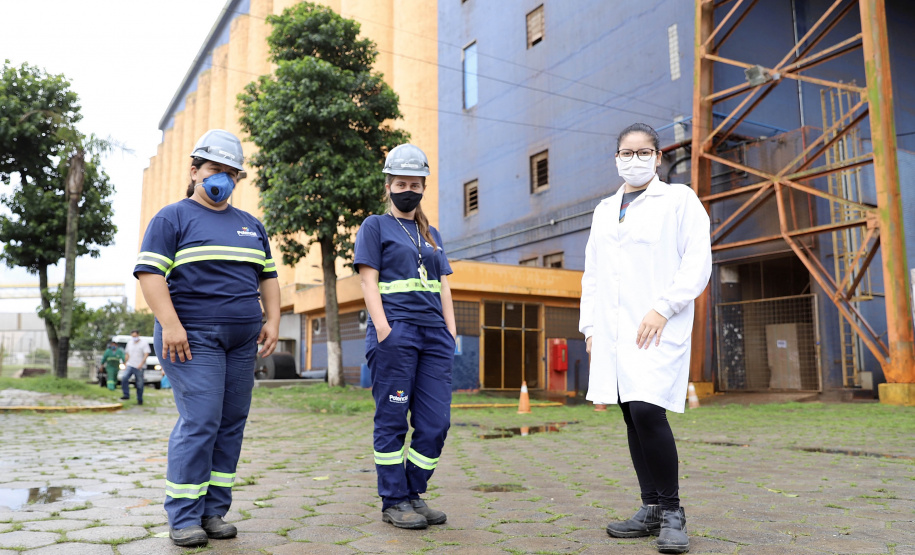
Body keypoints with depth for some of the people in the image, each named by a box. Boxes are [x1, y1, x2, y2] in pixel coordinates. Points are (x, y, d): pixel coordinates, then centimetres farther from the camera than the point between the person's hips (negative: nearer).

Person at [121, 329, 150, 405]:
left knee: (139, 384, 0)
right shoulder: (129, 343, 16)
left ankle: (140, 399, 11)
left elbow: (146, 354, -10)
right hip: (130, 365, 4)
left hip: (139, 367, -4)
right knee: (124, 379, -18)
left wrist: (141, 364, -21)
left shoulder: (144, 343, -2)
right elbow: (127, 354, 22)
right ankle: (126, 395, -10)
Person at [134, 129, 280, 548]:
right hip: (194, 338, -6)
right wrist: (170, 325, -18)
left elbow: (268, 276, 21)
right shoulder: (173, 218, 2)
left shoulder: (251, 225, 20)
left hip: (242, 341, 6)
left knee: (231, 425, 5)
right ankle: (183, 517, 1)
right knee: (199, 423, -11)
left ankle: (214, 511, 15)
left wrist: (272, 321, 8)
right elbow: (150, 273, -8)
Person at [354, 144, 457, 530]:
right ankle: (393, 502, 10)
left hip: (433, 334, 5)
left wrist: (451, 334, 8)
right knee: (393, 420, 0)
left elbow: (444, 287, 19)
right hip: (395, 333, -5)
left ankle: (414, 494, 17)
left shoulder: (432, 235, 21)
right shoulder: (375, 226, 6)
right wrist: (383, 332, -14)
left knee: (436, 422, 3)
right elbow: (368, 281, -3)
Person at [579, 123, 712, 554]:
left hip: (657, 327, -5)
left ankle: (671, 511, -1)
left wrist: (662, 308, -15)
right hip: (613, 331, 6)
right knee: (633, 418, 6)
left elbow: (697, 263, -4)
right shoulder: (604, 210, 21)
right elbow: (591, 273, 21)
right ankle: (652, 509, 17)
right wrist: (589, 325, 12)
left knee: (647, 411, -17)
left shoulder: (679, 199, 6)